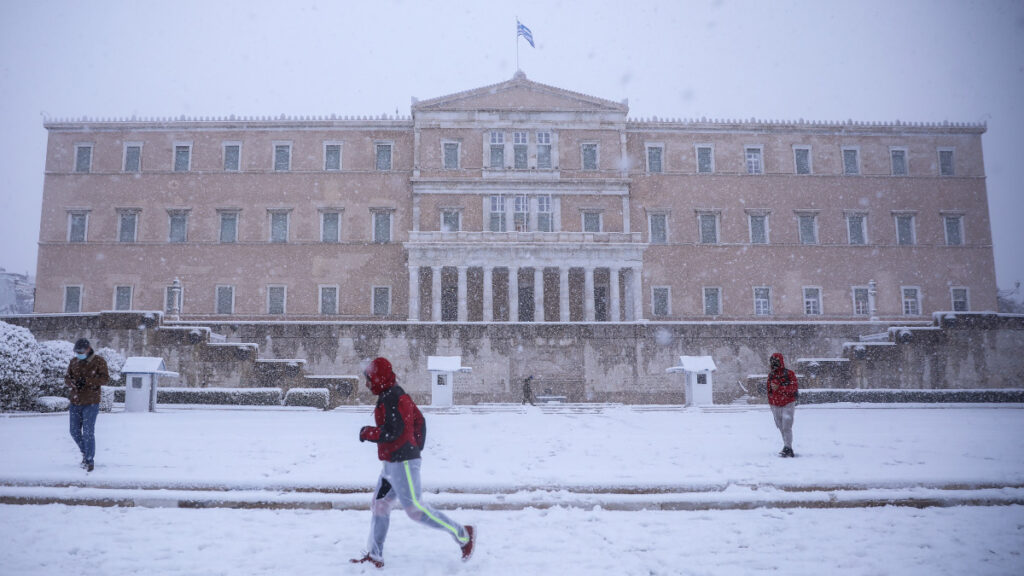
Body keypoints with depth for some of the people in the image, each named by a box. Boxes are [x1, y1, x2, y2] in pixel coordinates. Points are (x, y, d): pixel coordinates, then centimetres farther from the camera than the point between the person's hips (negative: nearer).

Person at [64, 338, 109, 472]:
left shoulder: (99, 361, -6)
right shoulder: (74, 361, 9)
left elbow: (104, 378, -13)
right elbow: (66, 378, 9)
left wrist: (86, 381, -23)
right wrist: (73, 383, -14)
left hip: (91, 403, -5)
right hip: (75, 402, 5)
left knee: (88, 432, -6)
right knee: (74, 431, 12)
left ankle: (90, 460, 4)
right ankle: (85, 452, 34)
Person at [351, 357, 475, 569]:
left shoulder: (392, 399, -17)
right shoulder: (398, 396, 15)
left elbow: (391, 432, -25)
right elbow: (419, 421, 20)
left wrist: (366, 432, -10)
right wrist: (416, 447, 20)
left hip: (402, 463, -11)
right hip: (393, 464, 11)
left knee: (415, 508, -7)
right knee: (379, 506, 14)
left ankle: (462, 534, 2)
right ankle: (374, 556, 22)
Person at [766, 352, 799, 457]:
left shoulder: (789, 374, -5)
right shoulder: (771, 375, 11)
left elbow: (794, 387, -15)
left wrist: (779, 388, -22)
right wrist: (771, 403, 20)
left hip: (788, 404, -5)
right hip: (775, 405, 5)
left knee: (786, 427, -14)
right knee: (781, 427, 8)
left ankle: (788, 449, -15)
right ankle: (788, 449, 17)